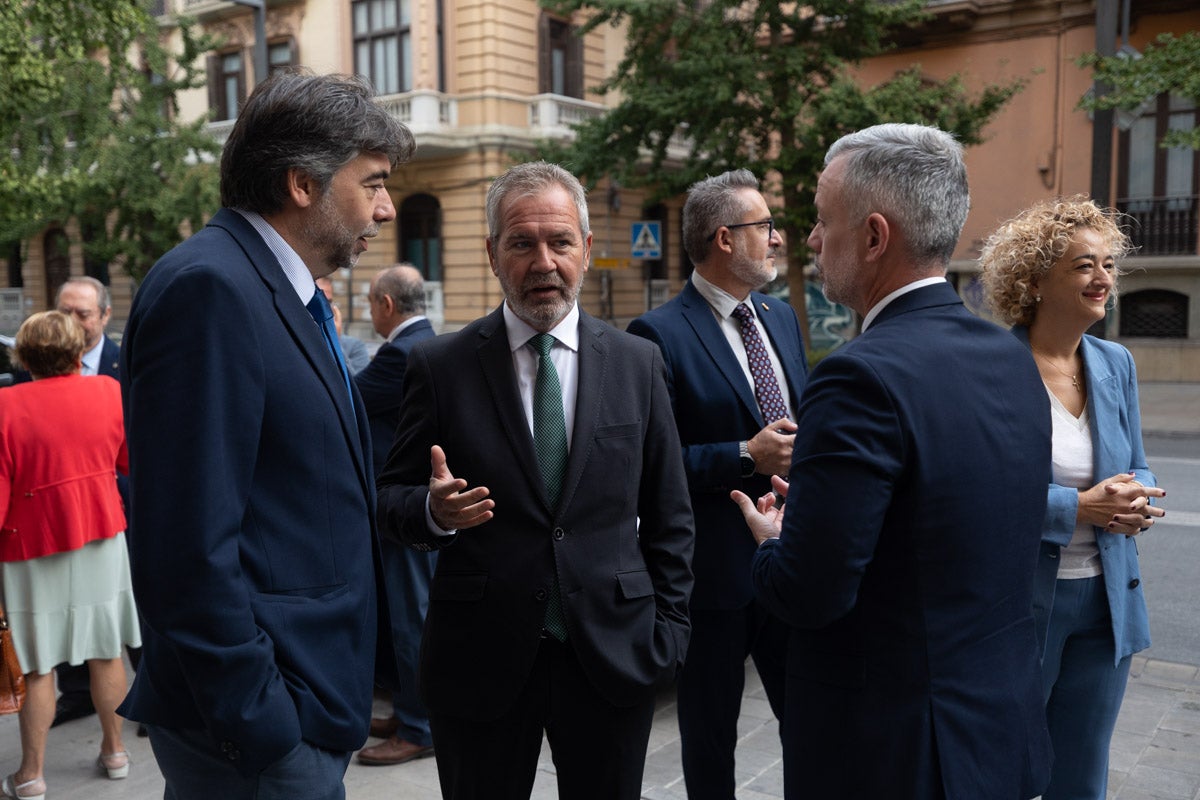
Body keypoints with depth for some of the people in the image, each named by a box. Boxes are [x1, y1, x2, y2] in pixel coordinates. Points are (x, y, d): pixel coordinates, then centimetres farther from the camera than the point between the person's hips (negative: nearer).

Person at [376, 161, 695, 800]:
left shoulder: (637, 362, 3)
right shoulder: (439, 366, -3)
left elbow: (668, 515, 7)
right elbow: (392, 500, 1)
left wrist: (669, 628, 3)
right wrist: (434, 509, -20)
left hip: (613, 655, 2)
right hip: (479, 659, -1)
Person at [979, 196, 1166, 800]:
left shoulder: (1116, 364, 6)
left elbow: (1136, 467, 13)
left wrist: (1135, 499, -9)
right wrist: (1078, 508, -23)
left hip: (1105, 600, 6)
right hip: (1018, 601, -6)